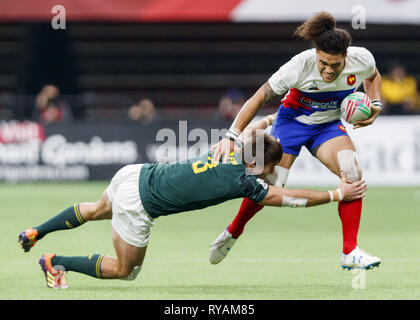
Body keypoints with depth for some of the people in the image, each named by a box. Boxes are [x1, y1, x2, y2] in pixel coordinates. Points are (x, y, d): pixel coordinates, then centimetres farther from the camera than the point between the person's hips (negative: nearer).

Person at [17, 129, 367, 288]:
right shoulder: (242, 181, -21)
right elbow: (288, 197, -13)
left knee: (97, 210, 37)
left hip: (135, 174, 8)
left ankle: (34, 233, 47)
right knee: (125, 271, 11)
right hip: (137, 205, -8)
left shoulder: (231, 149, -2)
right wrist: (337, 194, -7)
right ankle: (56, 262, 16)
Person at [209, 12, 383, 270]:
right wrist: (232, 135, -31)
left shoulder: (362, 60, -22)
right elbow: (260, 97, -24)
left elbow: (373, 76, 6)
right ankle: (232, 233, 20)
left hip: (328, 125, 3)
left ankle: (350, 252, -15)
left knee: (353, 173, -23)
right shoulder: (301, 65, -32)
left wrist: (375, 105, -11)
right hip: (292, 120, -2)